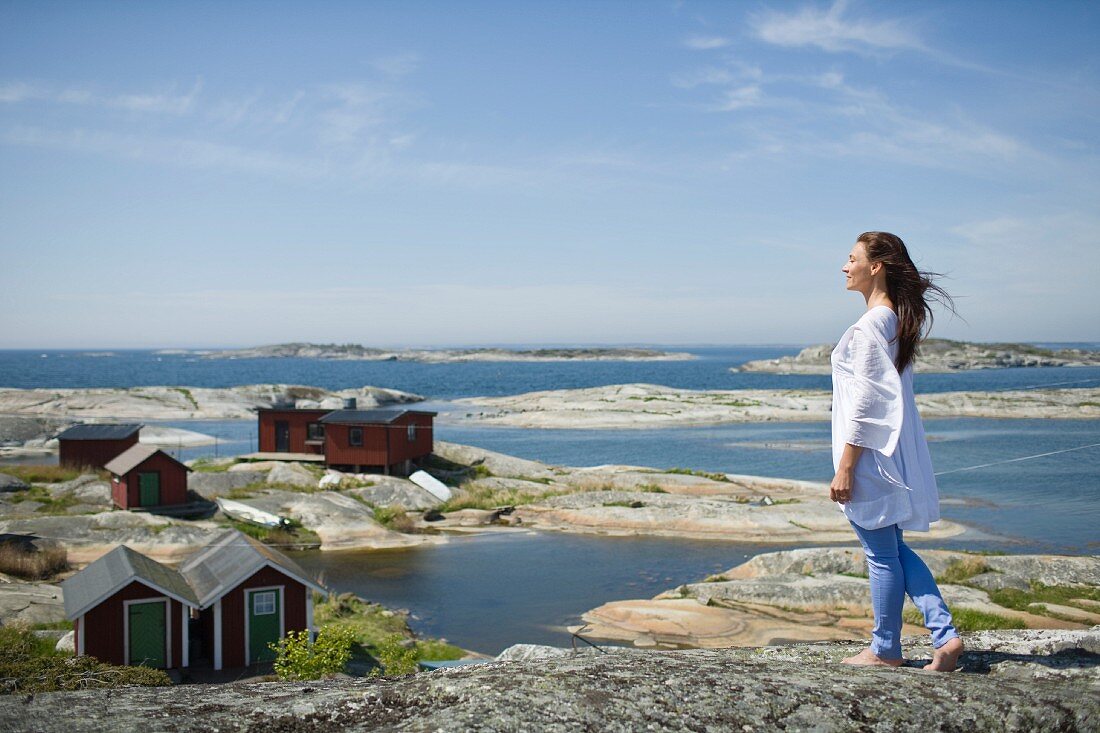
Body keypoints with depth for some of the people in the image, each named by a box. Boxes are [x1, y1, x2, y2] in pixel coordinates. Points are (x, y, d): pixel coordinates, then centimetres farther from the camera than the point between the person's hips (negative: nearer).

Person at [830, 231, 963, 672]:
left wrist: (844, 468, -18)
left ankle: (885, 651, 16)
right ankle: (945, 635, 13)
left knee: (881, 554, 2)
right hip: (892, 450, 10)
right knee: (892, 548, 17)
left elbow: (865, 402, -21)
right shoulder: (897, 319, 11)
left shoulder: (870, 326, -19)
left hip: (870, 452, -10)